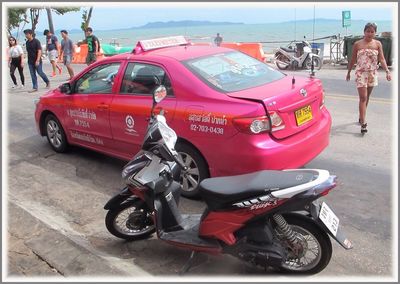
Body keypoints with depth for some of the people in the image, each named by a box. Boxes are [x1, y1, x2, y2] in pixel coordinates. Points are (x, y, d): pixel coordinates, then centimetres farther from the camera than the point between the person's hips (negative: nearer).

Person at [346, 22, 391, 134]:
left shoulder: (378, 44, 3)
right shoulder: (357, 44, -1)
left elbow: (381, 59, -3)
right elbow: (353, 60, 6)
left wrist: (387, 71, -16)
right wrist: (348, 72, 10)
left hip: (372, 74, 3)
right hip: (361, 73, -3)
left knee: (366, 97, 15)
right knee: (363, 98, -11)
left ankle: (361, 117, 33)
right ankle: (363, 123, -14)